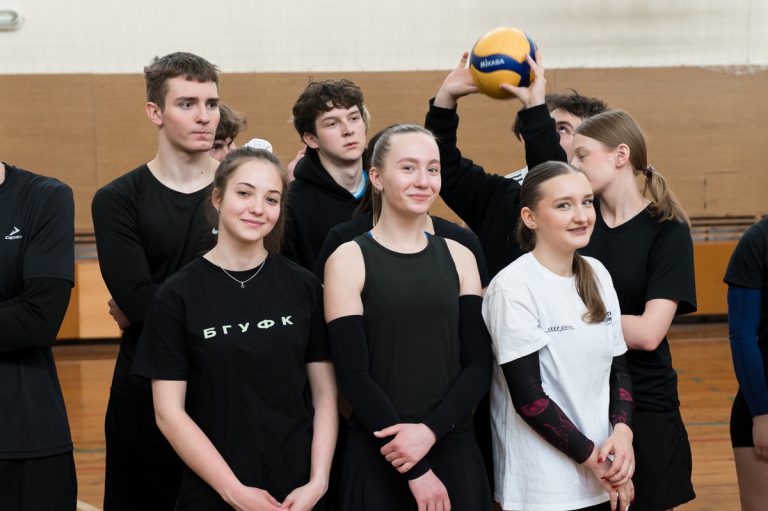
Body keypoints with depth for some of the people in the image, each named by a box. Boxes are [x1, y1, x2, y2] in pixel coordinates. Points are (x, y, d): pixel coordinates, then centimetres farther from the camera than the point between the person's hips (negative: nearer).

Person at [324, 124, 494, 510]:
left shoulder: (458, 257, 8)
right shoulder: (349, 259, -3)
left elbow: (478, 365, 2)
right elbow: (353, 374, -9)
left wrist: (431, 431, -14)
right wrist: (415, 470, -12)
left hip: (455, 450, 3)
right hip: (379, 457, -3)